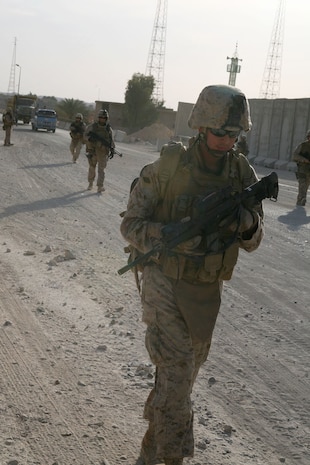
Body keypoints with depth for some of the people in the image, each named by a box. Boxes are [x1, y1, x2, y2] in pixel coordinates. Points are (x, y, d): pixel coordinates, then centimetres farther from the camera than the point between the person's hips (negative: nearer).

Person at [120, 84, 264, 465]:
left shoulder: (243, 175, -8)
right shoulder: (167, 167, -18)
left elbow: (252, 242, -2)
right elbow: (130, 225, -13)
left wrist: (247, 222, -28)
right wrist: (173, 236, -33)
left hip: (206, 291, 5)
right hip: (164, 282, -5)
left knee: (185, 371, 18)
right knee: (176, 372, -14)